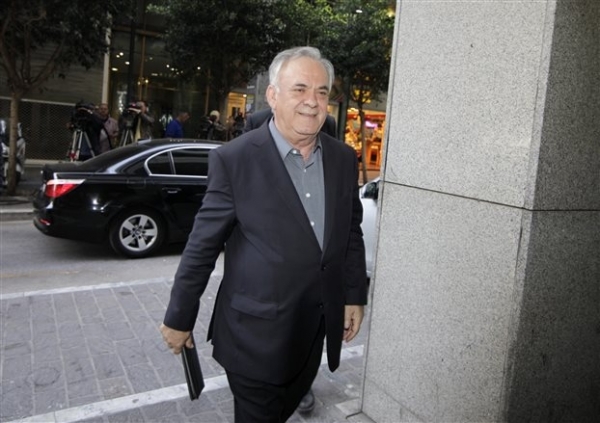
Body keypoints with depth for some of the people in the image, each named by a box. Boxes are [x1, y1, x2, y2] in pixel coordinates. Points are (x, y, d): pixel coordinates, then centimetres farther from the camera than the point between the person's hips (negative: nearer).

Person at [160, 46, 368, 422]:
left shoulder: (344, 158, 1)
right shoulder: (234, 159, -14)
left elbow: (352, 232, 9)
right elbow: (202, 246, -10)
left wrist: (355, 296, 8)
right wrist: (179, 317, -4)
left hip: (315, 330, 5)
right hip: (256, 332, -5)